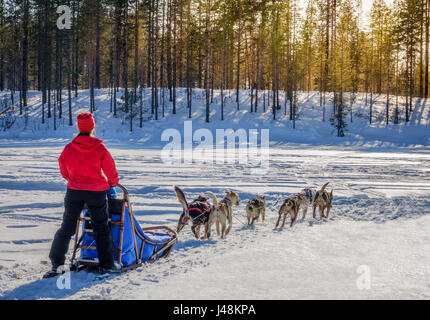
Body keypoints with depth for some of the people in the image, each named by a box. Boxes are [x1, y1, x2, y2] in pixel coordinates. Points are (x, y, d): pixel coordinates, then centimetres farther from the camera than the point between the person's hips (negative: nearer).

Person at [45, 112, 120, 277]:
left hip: (74, 191, 2)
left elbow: (64, 171, 11)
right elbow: (111, 170, -1)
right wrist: (112, 184, 17)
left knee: (67, 227, 11)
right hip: (97, 192, -2)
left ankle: (57, 263, 7)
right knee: (101, 228, 12)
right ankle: (106, 264, 14)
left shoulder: (68, 149, -2)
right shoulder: (100, 148, -8)